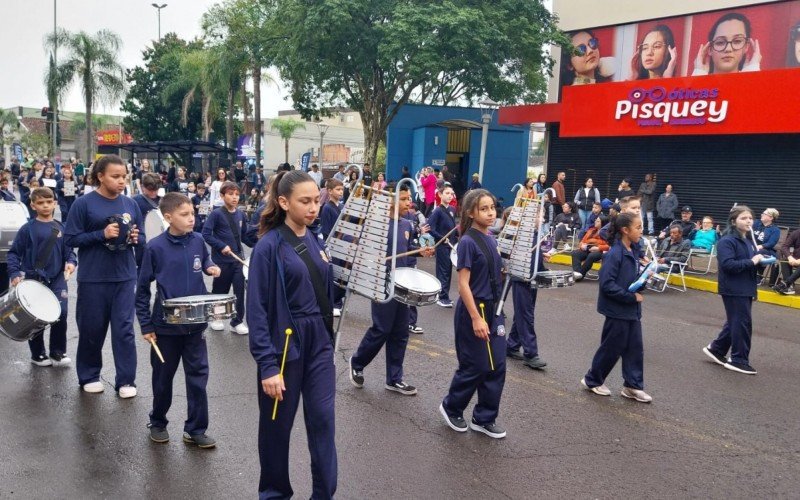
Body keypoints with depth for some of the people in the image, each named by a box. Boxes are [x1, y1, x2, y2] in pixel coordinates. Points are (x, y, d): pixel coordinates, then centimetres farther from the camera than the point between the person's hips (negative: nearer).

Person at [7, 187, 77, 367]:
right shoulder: (27, 229, -5)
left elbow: (69, 250, 10)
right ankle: (38, 354, 23)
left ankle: (58, 352, 12)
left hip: (57, 280, 2)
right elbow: (14, 253, -3)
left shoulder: (61, 228, 5)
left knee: (61, 314, -4)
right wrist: (15, 274, -15)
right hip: (34, 280, -2)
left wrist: (71, 262, -11)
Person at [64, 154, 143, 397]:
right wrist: (102, 234, -19)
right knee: (92, 329, 10)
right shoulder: (83, 203, -7)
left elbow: (141, 236, 13)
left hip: (124, 277, 2)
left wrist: (136, 238, -9)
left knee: (124, 328, 2)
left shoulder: (130, 204, 4)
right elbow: (70, 238, -8)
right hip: (93, 278, -2)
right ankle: (89, 376, 28)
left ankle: (126, 380, 11)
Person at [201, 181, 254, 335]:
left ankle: (238, 321, 12)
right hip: (222, 259, -4)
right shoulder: (216, 214, -10)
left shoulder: (240, 215, 5)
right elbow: (206, 234, -13)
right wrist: (221, 246, -20)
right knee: (219, 291, 10)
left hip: (238, 258, 4)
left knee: (240, 290, 0)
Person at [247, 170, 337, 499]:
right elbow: (257, 309, -15)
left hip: (319, 343, 5)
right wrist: (267, 364, -19)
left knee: (323, 420, 4)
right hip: (285, 345, -5)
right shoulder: (269, 247, -13)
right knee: (277, 425, 11)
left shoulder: (315, 241, 6)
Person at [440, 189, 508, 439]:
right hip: (473, 310, -7)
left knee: (496, 366, 8)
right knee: (475, 366, 3)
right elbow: (463, 284, -18)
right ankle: (451, 407, 26)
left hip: (493, 309, 8)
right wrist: (476, 318, -21)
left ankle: (485, 418, 20)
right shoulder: (468, 242, -15)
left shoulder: (491, 240, 8)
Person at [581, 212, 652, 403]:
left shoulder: (634, 251, 5)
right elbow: (607, 284, -24)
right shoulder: (614, 254, -20)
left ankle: (633, 386, 22)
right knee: (612, 348, 5)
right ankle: (592, 380, 24)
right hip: (617, 310, -8)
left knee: (635, 348, 11)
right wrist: (631, 297, -21)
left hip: (632, 310, 8)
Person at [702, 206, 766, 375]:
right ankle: (739, 360, 7)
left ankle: (716, 349, 27)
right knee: (742, 323, -4)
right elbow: (728, 265, -26)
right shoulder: (727, 241, -15)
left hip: (745, 288, 9)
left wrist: (761, 260, 0)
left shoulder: (748, 240, 13)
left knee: (735, 322, 15)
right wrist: (752, 262, -22)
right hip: (734, 289, -9)